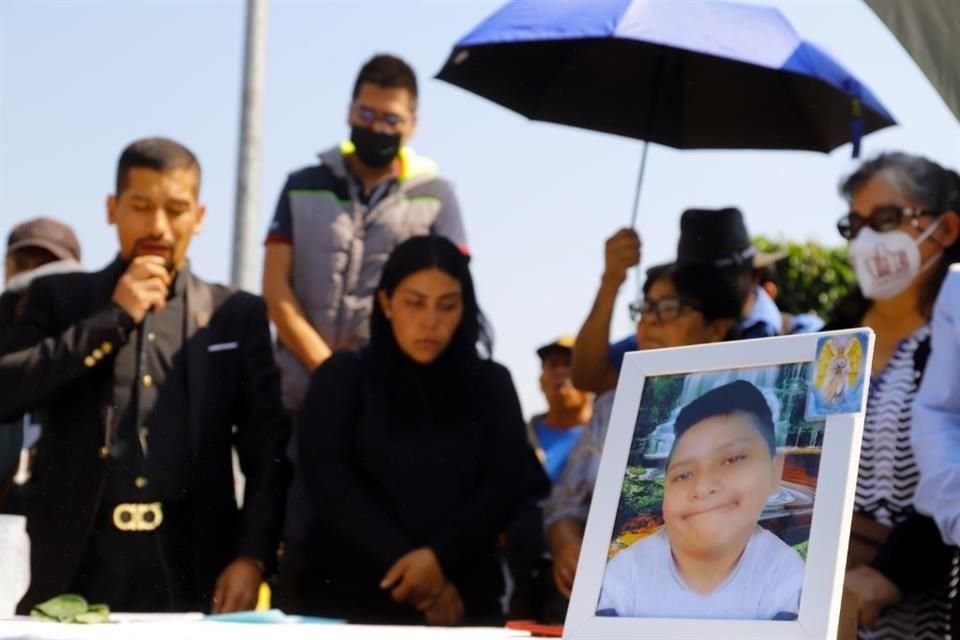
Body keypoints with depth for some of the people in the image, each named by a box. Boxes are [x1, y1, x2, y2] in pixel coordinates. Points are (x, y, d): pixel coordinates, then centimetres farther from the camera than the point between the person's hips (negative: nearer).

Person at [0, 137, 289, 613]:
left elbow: (268, 451, 7)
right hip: (78, 568, 0)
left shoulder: (236, 315, 11)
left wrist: (252, 556, -6)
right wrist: (113, 319, -5)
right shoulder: (59, 298, 11)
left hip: (194, 570, 0)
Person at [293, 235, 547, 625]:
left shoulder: (491, 384, 10)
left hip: (462, 599, 1)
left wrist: (438, 557, -16)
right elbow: (328, 481, -6)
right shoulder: (342, 378, 5)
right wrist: (403, 562, -14)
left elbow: (506, 485, 0)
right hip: (349, 593, -1)